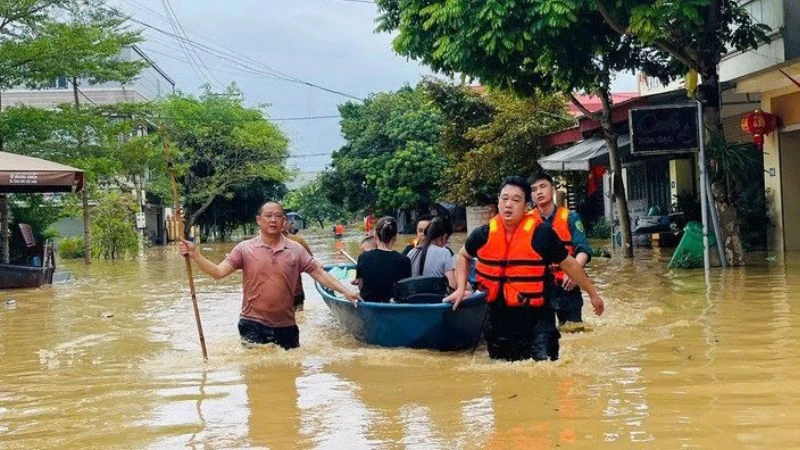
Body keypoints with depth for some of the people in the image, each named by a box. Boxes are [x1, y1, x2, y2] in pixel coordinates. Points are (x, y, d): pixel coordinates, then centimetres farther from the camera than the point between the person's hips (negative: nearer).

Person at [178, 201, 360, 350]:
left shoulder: (296, 249, 2)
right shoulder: (245, 248, -2)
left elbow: (319, 273, 4)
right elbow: (218, 272, -9)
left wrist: (346, 291, -3)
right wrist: (195, 255, -23)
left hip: (286, 326, 2)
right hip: (253, 325, -2)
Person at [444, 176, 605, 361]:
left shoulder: (541, 234, -11)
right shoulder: (484, 235, -3)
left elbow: (569, 264, 1)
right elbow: (463, 256, 18)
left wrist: (592, 293, 8)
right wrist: (461, 288, 8)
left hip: (536, 318, -3)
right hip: (498, 318, 4)